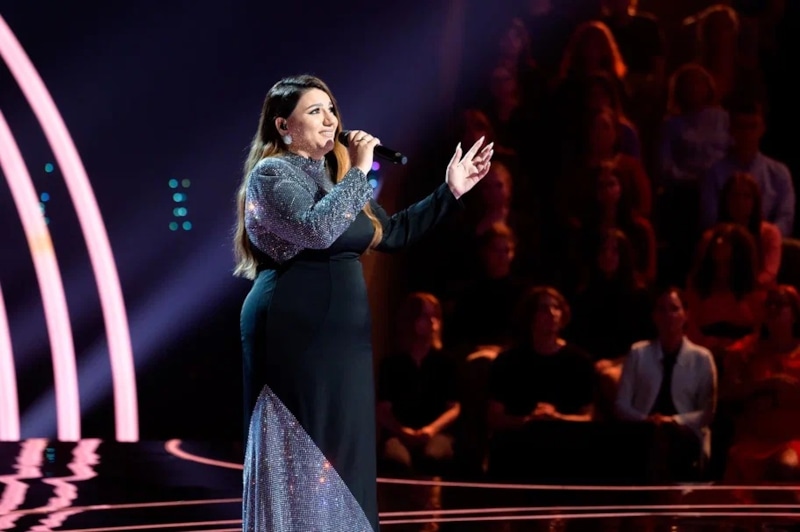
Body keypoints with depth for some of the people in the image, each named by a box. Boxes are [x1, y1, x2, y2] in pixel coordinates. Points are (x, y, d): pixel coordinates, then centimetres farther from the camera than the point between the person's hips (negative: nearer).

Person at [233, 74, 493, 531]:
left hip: (339, 338, 8)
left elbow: (394, 233, 23)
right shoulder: (271, 173, -9)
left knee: (340, 456, 9)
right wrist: (358, 172, -19)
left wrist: (451, 191, 18)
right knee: (299, 455, -7)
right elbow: (315, 230, -26)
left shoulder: (333, 175, 16)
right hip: (295, 335, -8)